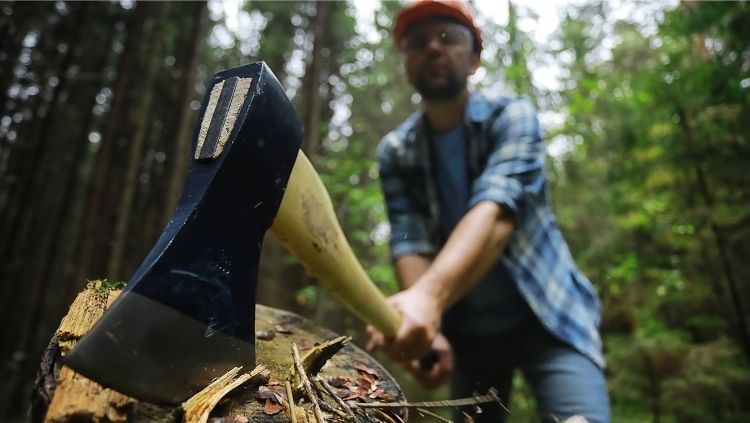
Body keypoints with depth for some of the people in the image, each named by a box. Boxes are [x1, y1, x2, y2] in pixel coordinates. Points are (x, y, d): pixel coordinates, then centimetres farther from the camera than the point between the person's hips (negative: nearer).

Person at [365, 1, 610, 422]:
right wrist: (427, 326, -34)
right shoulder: (395, 151, -3)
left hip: (544, 313, -3)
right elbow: (410, 242, -15)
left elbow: (496, 212, -31)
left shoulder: (512, 117, -13)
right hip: (466, 328, 3)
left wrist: (430, 294, -48)